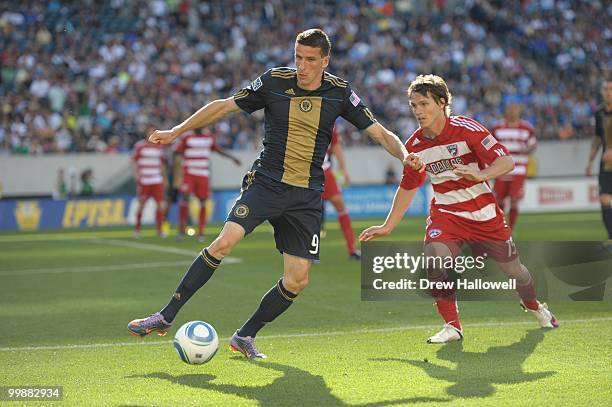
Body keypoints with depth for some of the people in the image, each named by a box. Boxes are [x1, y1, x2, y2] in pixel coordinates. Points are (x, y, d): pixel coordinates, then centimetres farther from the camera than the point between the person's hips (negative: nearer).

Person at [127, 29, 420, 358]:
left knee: (297, 280, -5)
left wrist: (405, 156, -16)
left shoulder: (339, 92, 1)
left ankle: (246, 336, 15)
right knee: (225, 241, -24)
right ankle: (166, 316, -16)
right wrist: (176, 131, 9)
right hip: (265, 182, -2)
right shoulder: (274, 81, -2)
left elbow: (380, 133, 4)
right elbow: (223, 106, 8)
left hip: (307, 196, 2)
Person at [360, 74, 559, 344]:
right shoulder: (415, 145, -5)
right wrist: (387, 226, 9)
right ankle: (451, 326, -13)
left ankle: (534, 305, 44)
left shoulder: (466, 129, -17)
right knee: (434, 257, -27)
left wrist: (480, 175, -38)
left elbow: (506, 161, -19)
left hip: (483, 212, -2)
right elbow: (408, 187, 10)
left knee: (512, 267, 9)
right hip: (445, 212, 2)